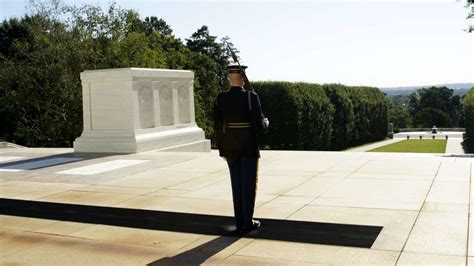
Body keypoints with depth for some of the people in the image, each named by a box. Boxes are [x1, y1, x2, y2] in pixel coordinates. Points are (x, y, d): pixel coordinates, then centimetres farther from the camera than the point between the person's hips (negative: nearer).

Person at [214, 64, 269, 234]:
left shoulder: (221, 98, -3)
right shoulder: (251, 97, -13)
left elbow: (218, 126, -1)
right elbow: (259, 126, -15)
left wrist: (222, 149, 10)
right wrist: (266, 122, 10)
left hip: (230, 147, 4)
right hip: (249, 147, -4)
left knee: (237, 185, 12)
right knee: (249, 185, 7)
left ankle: (239, 223, 15)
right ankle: (248, 222, 12)